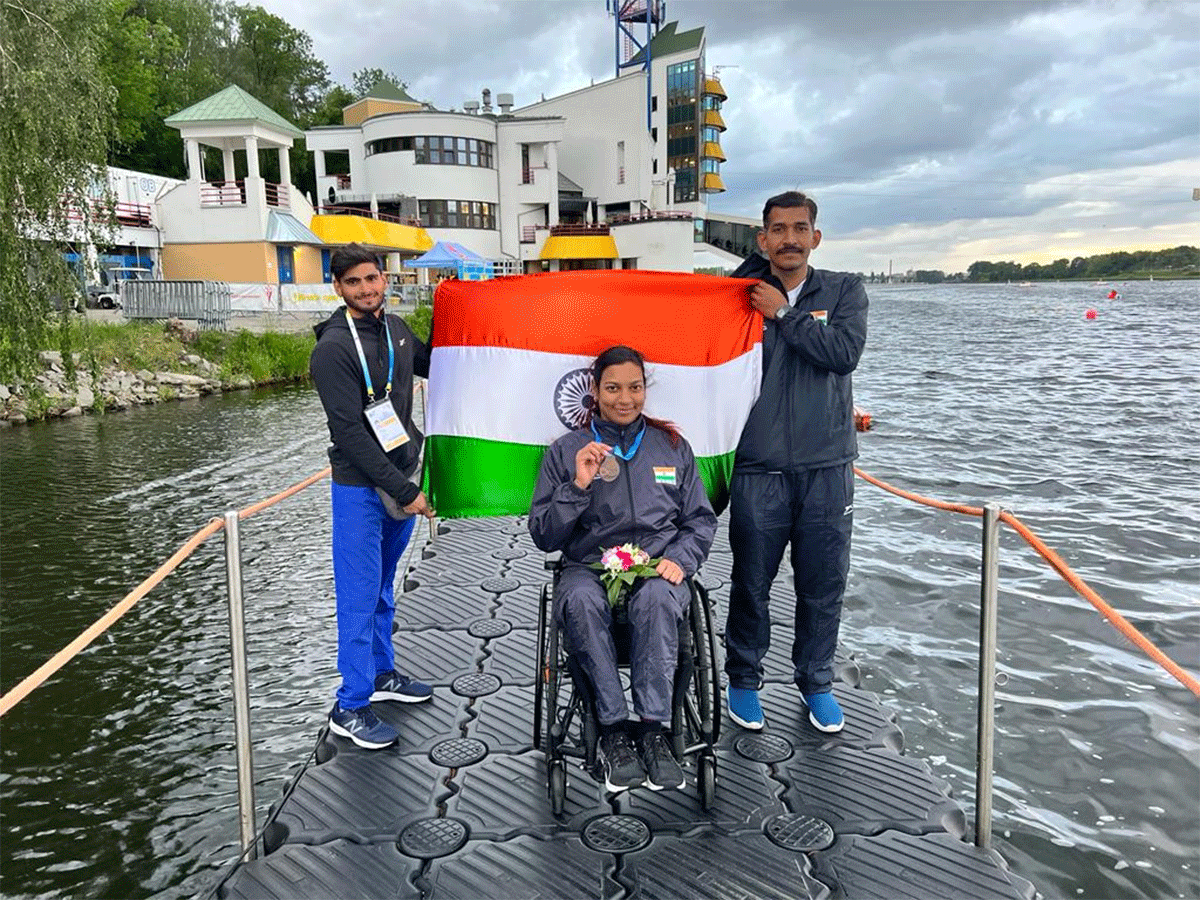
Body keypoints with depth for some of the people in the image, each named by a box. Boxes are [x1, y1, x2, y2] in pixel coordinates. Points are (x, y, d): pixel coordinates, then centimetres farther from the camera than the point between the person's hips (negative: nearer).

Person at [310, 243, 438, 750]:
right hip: (360, 487, -7)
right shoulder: (333, 348, -16)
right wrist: (404, 492, -22)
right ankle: (350, 708, 10)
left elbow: (433, 364, 27)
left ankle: (382, 674, 35)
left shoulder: (395, 329, 7)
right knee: (360, 597, -1)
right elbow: (350, 432, -21)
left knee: (384, 586, 20)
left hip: (402, 478, 7)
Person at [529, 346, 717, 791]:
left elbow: (701, 520, 16)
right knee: (581, 601, -36)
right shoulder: (565, 450, 10)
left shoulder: (672, 446, 15)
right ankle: (613, 729, -25)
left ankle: (652, 729, -27)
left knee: (656, 598, -36)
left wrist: (680, 558, -4)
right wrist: (578, 486, -10)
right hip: (589, 566, 0)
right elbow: (543, 536, 5)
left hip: (658, 567, 1)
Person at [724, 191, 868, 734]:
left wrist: (784, 314, -10)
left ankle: (815, 682, 31)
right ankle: (744, 680, 29)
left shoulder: (844, 291, 6)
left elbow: (844, 354, -11)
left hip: (826, 467, 1)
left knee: (823, 585, 10)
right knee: (751, 583, 9)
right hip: (759, 469, -1)